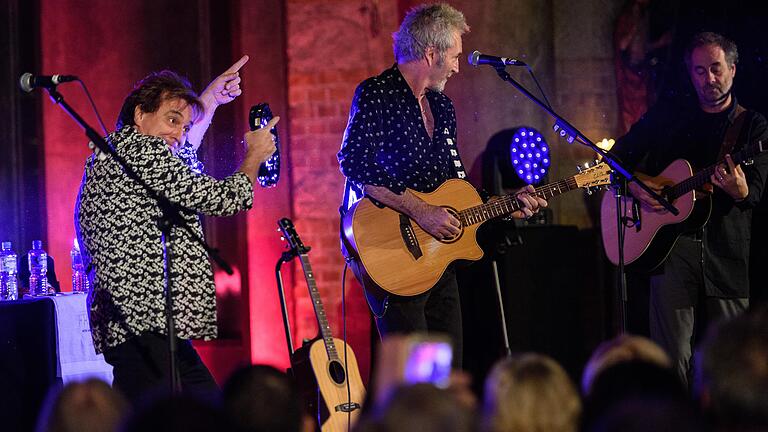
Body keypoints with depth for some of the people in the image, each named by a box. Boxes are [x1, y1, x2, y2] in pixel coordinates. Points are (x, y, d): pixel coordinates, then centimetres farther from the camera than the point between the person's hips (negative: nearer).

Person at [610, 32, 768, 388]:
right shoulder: (667, 115, 11)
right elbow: (619, 155, 18)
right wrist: (635, 188, -2)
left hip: (727, 249, 0)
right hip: (671, 243, 0)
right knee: (673, 354, -6)